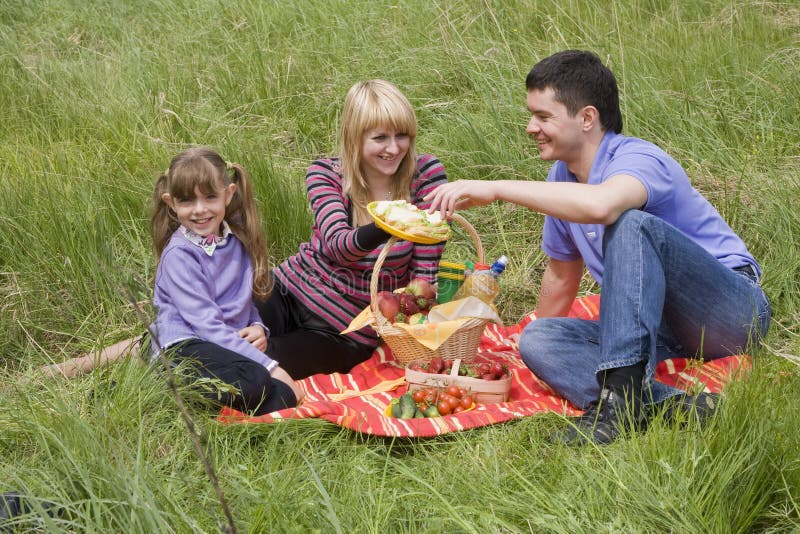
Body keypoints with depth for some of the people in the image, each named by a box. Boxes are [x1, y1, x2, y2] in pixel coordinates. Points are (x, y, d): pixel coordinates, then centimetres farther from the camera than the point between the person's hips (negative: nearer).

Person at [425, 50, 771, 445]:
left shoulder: (638, 160, -19)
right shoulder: (561, 178, 6)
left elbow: (600, 205, -45)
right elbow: (562, 273, 21)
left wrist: (495, 188, -37)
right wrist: (549, 350, 31)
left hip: (734, 310, -8)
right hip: (665, 331, 8)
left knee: (632, 223, -31)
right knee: (536, 339, -12)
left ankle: (621, 393, -36)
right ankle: (668, 405, -32)